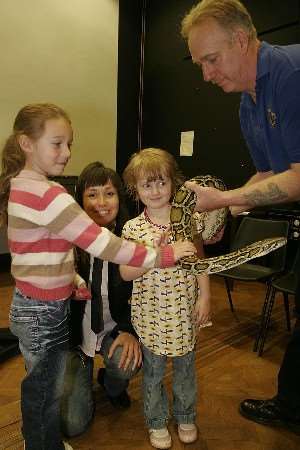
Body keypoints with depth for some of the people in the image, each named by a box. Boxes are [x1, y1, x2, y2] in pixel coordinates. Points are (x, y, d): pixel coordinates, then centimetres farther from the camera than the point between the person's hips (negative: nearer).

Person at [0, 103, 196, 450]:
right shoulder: (46, 195, -26)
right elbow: (103, 244, -28)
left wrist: (73, 280, 8)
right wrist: (163, 256, -22)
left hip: (30, 305, 9)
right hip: (44, 313, -9)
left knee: (40, 390, 26)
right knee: (45, 395, 12)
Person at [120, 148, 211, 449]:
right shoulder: (133, 228, -9)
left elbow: (200, 262, 0)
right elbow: (125, 273, -9)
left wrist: (204, 297, -3)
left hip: (184, 310, 1)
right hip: (150, 312, -1)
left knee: (185, 367, 20)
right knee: (153, 370, 17)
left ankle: (185, 417, 46)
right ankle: (156, 422, 41)